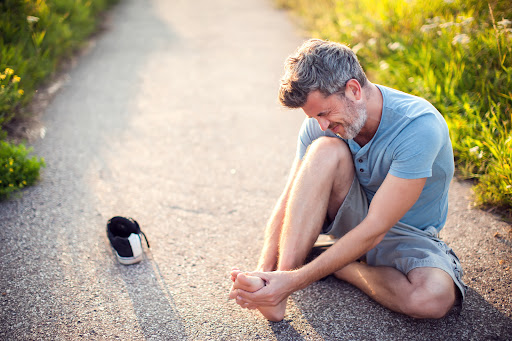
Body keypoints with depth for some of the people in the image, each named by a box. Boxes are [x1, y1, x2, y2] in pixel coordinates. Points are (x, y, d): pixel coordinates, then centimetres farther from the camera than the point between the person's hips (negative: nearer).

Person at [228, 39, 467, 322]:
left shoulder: (420, 127, -30)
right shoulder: (321, 123, -14)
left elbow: (374, 230, -34)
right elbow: (288, 201, -13)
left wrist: (294, 281, -38)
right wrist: (265, 269, -28)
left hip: (407, 234, -2)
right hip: (355, 219, 3)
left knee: (435, 298, -37)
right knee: (326, 149, -28)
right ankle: (277, 280, -31)